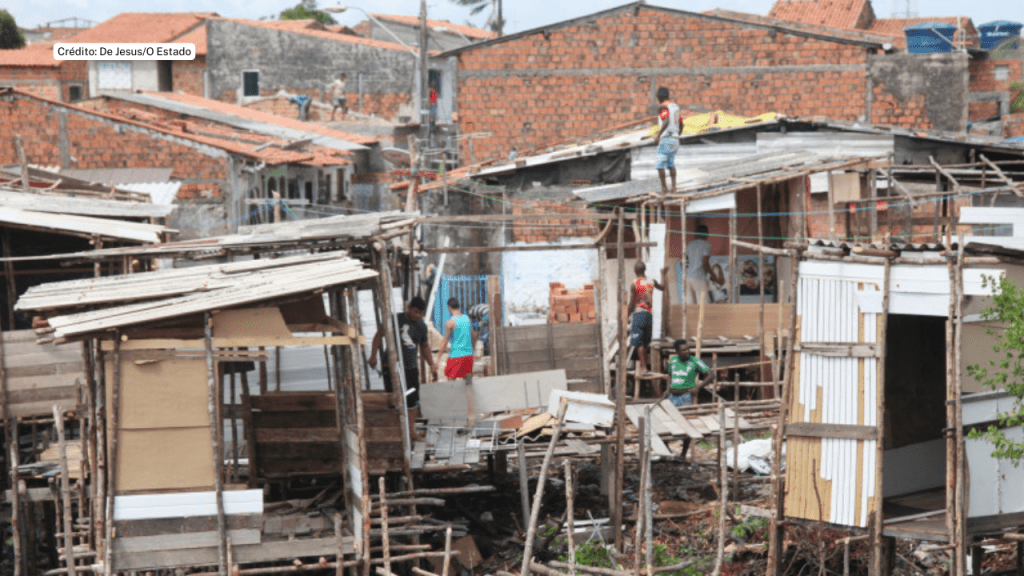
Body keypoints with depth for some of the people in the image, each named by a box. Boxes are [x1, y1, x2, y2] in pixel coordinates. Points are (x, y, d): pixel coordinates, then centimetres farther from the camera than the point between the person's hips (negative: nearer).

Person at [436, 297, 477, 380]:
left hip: (456, 355, -6)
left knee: (451, 379, 3)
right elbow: (474, 335, 16)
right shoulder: (467, 319, 6)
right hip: (469, 354, 6)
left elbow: (445, 342, -12)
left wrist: (438, 357, -7)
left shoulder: (450, 322, -12)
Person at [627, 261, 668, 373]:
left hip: (638, 313, -5)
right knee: (645, 342, 15)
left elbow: (632, 303, -9)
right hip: (649, 314, 5)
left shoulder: (635, 284, -9)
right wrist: (663, 275, 44)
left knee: (639, 343, -4)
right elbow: (662, 287, 29)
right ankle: (644, 365, 18)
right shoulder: (652, 282, 6)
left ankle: (643, 367, -12)